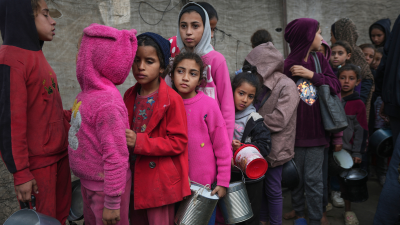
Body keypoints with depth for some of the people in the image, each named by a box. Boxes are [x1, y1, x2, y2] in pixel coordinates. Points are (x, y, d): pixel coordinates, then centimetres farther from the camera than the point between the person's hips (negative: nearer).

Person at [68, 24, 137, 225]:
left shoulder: (107, 103, -27)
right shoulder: (88, 92, 0)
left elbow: (116, 157, -26)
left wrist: (112, 203, -21)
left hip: (106, 187, -8)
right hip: (89, 182, 9)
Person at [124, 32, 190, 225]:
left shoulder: (172, 100, -17)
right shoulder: (129, 96, 4)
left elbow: (179, 142, -18)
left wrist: (139, 142, -24)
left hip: (160, 181, -6)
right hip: (134, 177, 6)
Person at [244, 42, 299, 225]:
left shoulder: (286, 86, -16)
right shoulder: (262, 85, 6)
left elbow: (278, 120, -23)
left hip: (275, 148, -7)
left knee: (273, 189, 7)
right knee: (260, 185, 20)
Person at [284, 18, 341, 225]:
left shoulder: (319, 59, 5)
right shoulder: (287, 65, -9)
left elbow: (335, 85, 0)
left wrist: (312, 75, -11)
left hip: (315, 130, 2)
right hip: (295, 131, -2)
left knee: (313, 178, 4)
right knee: (296, 177, 11)